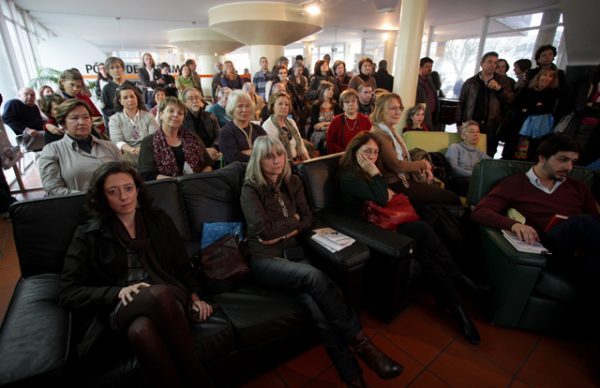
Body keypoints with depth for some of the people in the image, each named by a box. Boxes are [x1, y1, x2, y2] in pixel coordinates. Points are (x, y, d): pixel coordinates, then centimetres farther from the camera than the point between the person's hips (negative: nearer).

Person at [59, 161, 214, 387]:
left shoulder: (159, 220, 17)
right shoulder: (88, 235, 11)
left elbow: (182, 266, 18)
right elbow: (67, 293, 5)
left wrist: (194, 296, 1)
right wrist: (117, 292, -12)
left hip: (167, 298, 1)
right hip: (119, 310, -1)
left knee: (142, 329, -36)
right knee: (141, 329, -38)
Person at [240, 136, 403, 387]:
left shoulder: (293, 182, 12)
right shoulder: (250, 189, -3)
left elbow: (307, 219, 8)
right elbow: (262, 229, -15)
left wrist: (283, 232, -8)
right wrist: (292, 221, -3)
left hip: (292, 254, 4)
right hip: (264, 260, -4)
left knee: (319, 307, -25)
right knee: (313, 276, -33)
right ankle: (359, 341, -21)